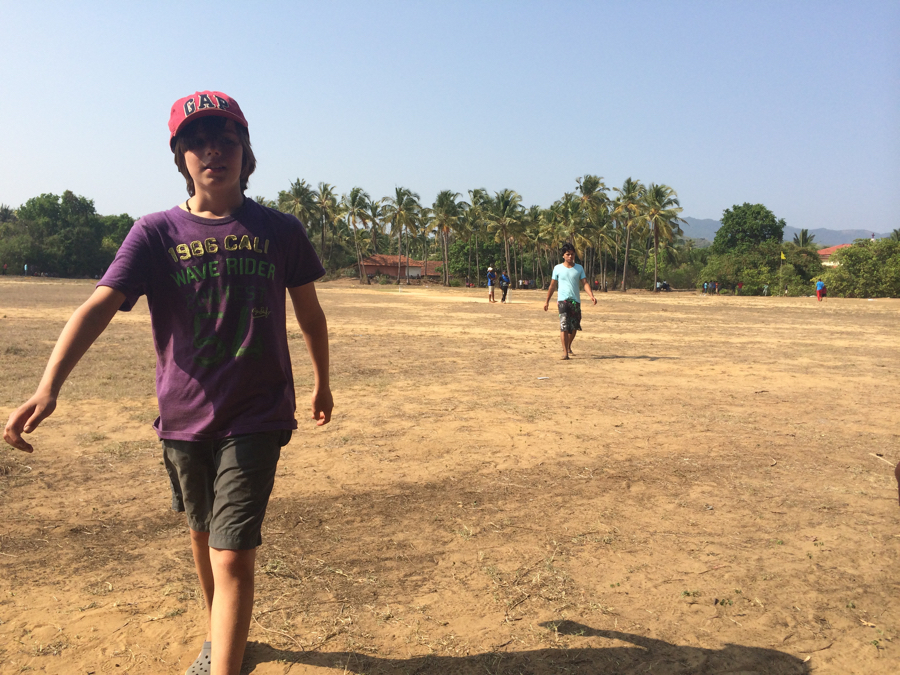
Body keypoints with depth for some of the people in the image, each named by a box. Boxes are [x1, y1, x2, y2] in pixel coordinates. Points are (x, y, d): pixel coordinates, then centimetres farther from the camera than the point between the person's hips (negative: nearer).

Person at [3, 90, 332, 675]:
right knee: (204, 536, 21)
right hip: (185, 417, 3)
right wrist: (49, 388, -29)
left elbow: (310, 313, 10)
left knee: (234, 556, -9)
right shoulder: (157, 232, -3)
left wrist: (322, 382, 19)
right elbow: (99, 306, -15)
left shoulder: (281, 230, -2)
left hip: (257, 417, -2)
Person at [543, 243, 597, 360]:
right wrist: (547, 301, 11)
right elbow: (553, 285, 10)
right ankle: (565, 353, -14)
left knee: (574, 327, 11)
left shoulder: (579, 268, 9)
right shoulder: (558, 268, 4)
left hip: (576, 301, 3)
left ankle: (568, 347, 34)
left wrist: (591, 296, -14)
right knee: (564, 326, -15)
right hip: (563, 300, -3)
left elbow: (585, 283, 2)